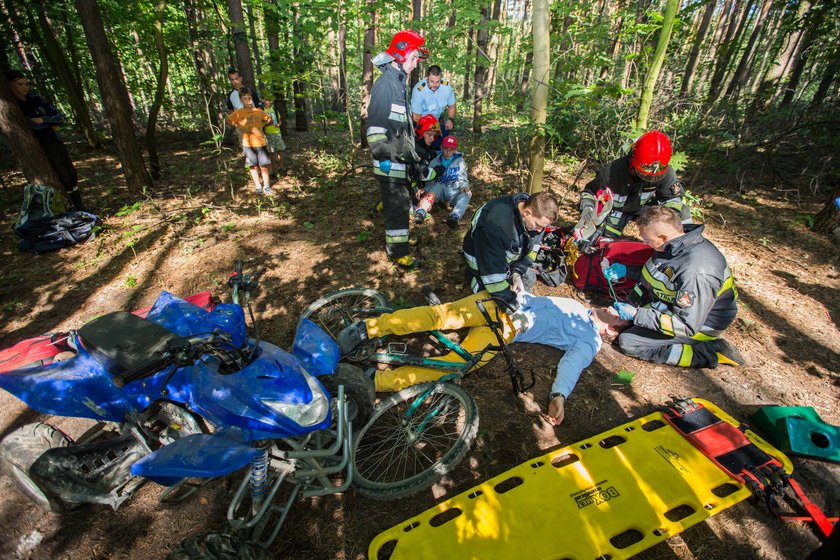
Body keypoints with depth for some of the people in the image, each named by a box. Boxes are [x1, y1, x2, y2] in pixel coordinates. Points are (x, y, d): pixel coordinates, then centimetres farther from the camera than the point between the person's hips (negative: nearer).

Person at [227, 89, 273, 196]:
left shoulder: (258, 111, 1)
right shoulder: (238, 113, -2)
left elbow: (269, 119, 15)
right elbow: (229, 120, 9)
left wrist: (261, 126, 7)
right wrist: (239, 126, 1)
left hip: (260, 142, 0)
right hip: (248, 143, 0)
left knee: (264, 165, 0)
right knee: (253, 166, 6)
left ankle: (267, 187, 10)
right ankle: (258, 187, 16)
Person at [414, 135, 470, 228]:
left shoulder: (460, 161, 6)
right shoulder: (435, 162, 5)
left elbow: (463, 179, 5)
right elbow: (430, 182, 4)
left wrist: (464, 187, -19)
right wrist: (424, 189, -17)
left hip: (454, 193, 0)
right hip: (439, 192, 0)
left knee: (465, 195, -32)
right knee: (438, 185, -33)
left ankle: (454, 217, -62)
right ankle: (421, 212, -52)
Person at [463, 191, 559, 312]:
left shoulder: (535, 211, -21)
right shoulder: (495, 226, -45)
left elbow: (533, 245, -5)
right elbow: (493, 274, -38)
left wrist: (518, 273, -16)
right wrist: (511, 302, -31)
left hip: (510, 255, 7)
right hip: (483, 260, -7)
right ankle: (475, 276, 15)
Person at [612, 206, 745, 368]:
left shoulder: (696, 272, -38)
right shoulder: (678, 241, -10)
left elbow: (686, 327, -31)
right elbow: (654, 272, 11)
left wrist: (636, 314, -30)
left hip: (698, 323, -9)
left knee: (628, 342, -15)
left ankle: (709, 352, -9)